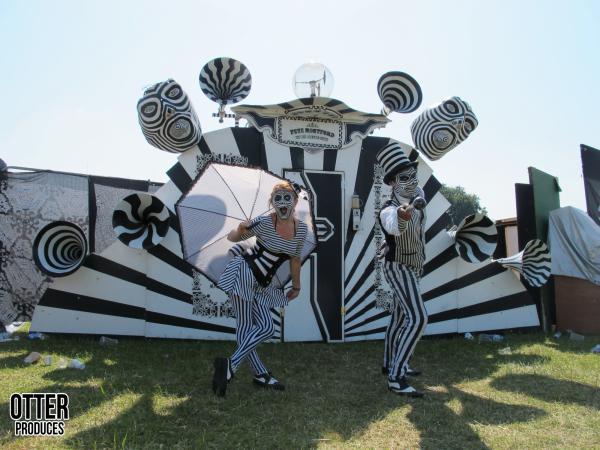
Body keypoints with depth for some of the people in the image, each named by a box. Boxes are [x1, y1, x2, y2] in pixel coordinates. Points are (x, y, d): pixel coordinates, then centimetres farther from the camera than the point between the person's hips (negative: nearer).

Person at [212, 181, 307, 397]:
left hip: (261, 283, 7)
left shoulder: (301, 228, 0)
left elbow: (295, 259, 15)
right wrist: (240, 229, -28)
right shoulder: (264, 222, -15)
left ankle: (231, 364, 11)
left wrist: (296, 286, 22)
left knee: (267, 328, 5)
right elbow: (231, 237, -5)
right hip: (244, 271, -7)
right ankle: (260, 373, 3)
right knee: (245, 326, -5)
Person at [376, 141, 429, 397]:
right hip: (399, 269, -8)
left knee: (400, 316, 17)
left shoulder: (417, 196, -5)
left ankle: (390, 364, 32)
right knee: (418, 319, -19)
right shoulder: (389, 210, -29)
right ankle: (395, 378, -16)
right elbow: (393, 226, -54)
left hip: (411, 268, 8)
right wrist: (401, 216, -72)